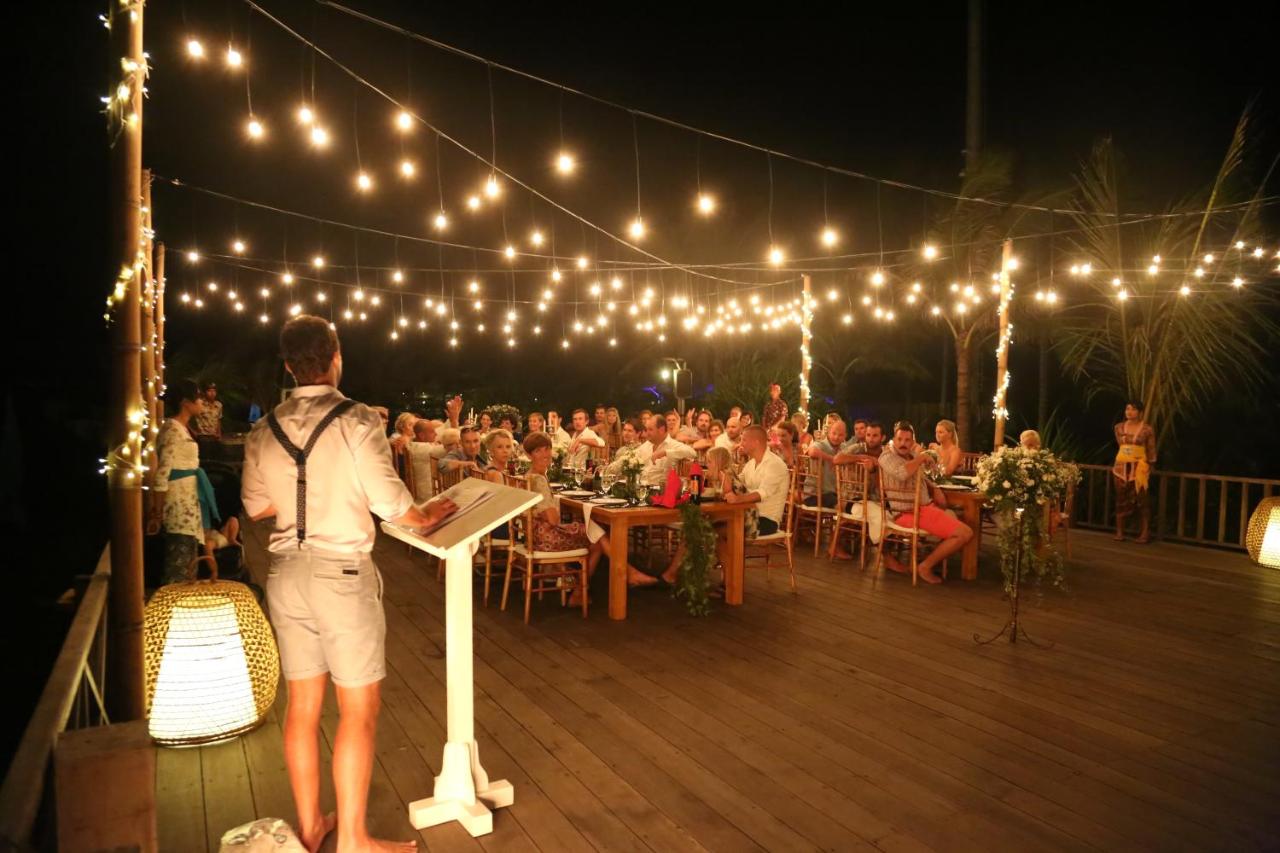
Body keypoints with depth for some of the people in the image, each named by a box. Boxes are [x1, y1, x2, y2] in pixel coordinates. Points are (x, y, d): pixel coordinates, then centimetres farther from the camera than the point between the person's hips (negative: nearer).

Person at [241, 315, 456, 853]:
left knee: (303, 703, 17)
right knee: (359, 709, 6)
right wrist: (427, 514, 4)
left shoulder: (265, 430, 4)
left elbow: (256, 507, 13)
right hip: (341, 573, -6)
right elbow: (392, 505, -15)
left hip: (287, 572, 6)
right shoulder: (356, 421, -14)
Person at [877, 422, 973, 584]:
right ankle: (926, 566, -2)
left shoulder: (912, 455, 16)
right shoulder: (887, 456, -10)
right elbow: (902, 473, -32)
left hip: (923, 507, 9)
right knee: (964, 533, -15)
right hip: (908, 513, -9)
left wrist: (935, 490, 12)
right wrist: (921, 458, -17)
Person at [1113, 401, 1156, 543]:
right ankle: (1119, 532, 10)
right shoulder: (1119, 427, 6)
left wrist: (1149, 467, 2)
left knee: (1141, 500, -4)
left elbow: (1151, 451, 1)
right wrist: (1125, 457, 15)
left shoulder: (1147, 429, -4)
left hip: (1139, 468, -3)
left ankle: (1145, 533, 3)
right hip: (1121, 467, 3)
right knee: (1121, 499, 5)